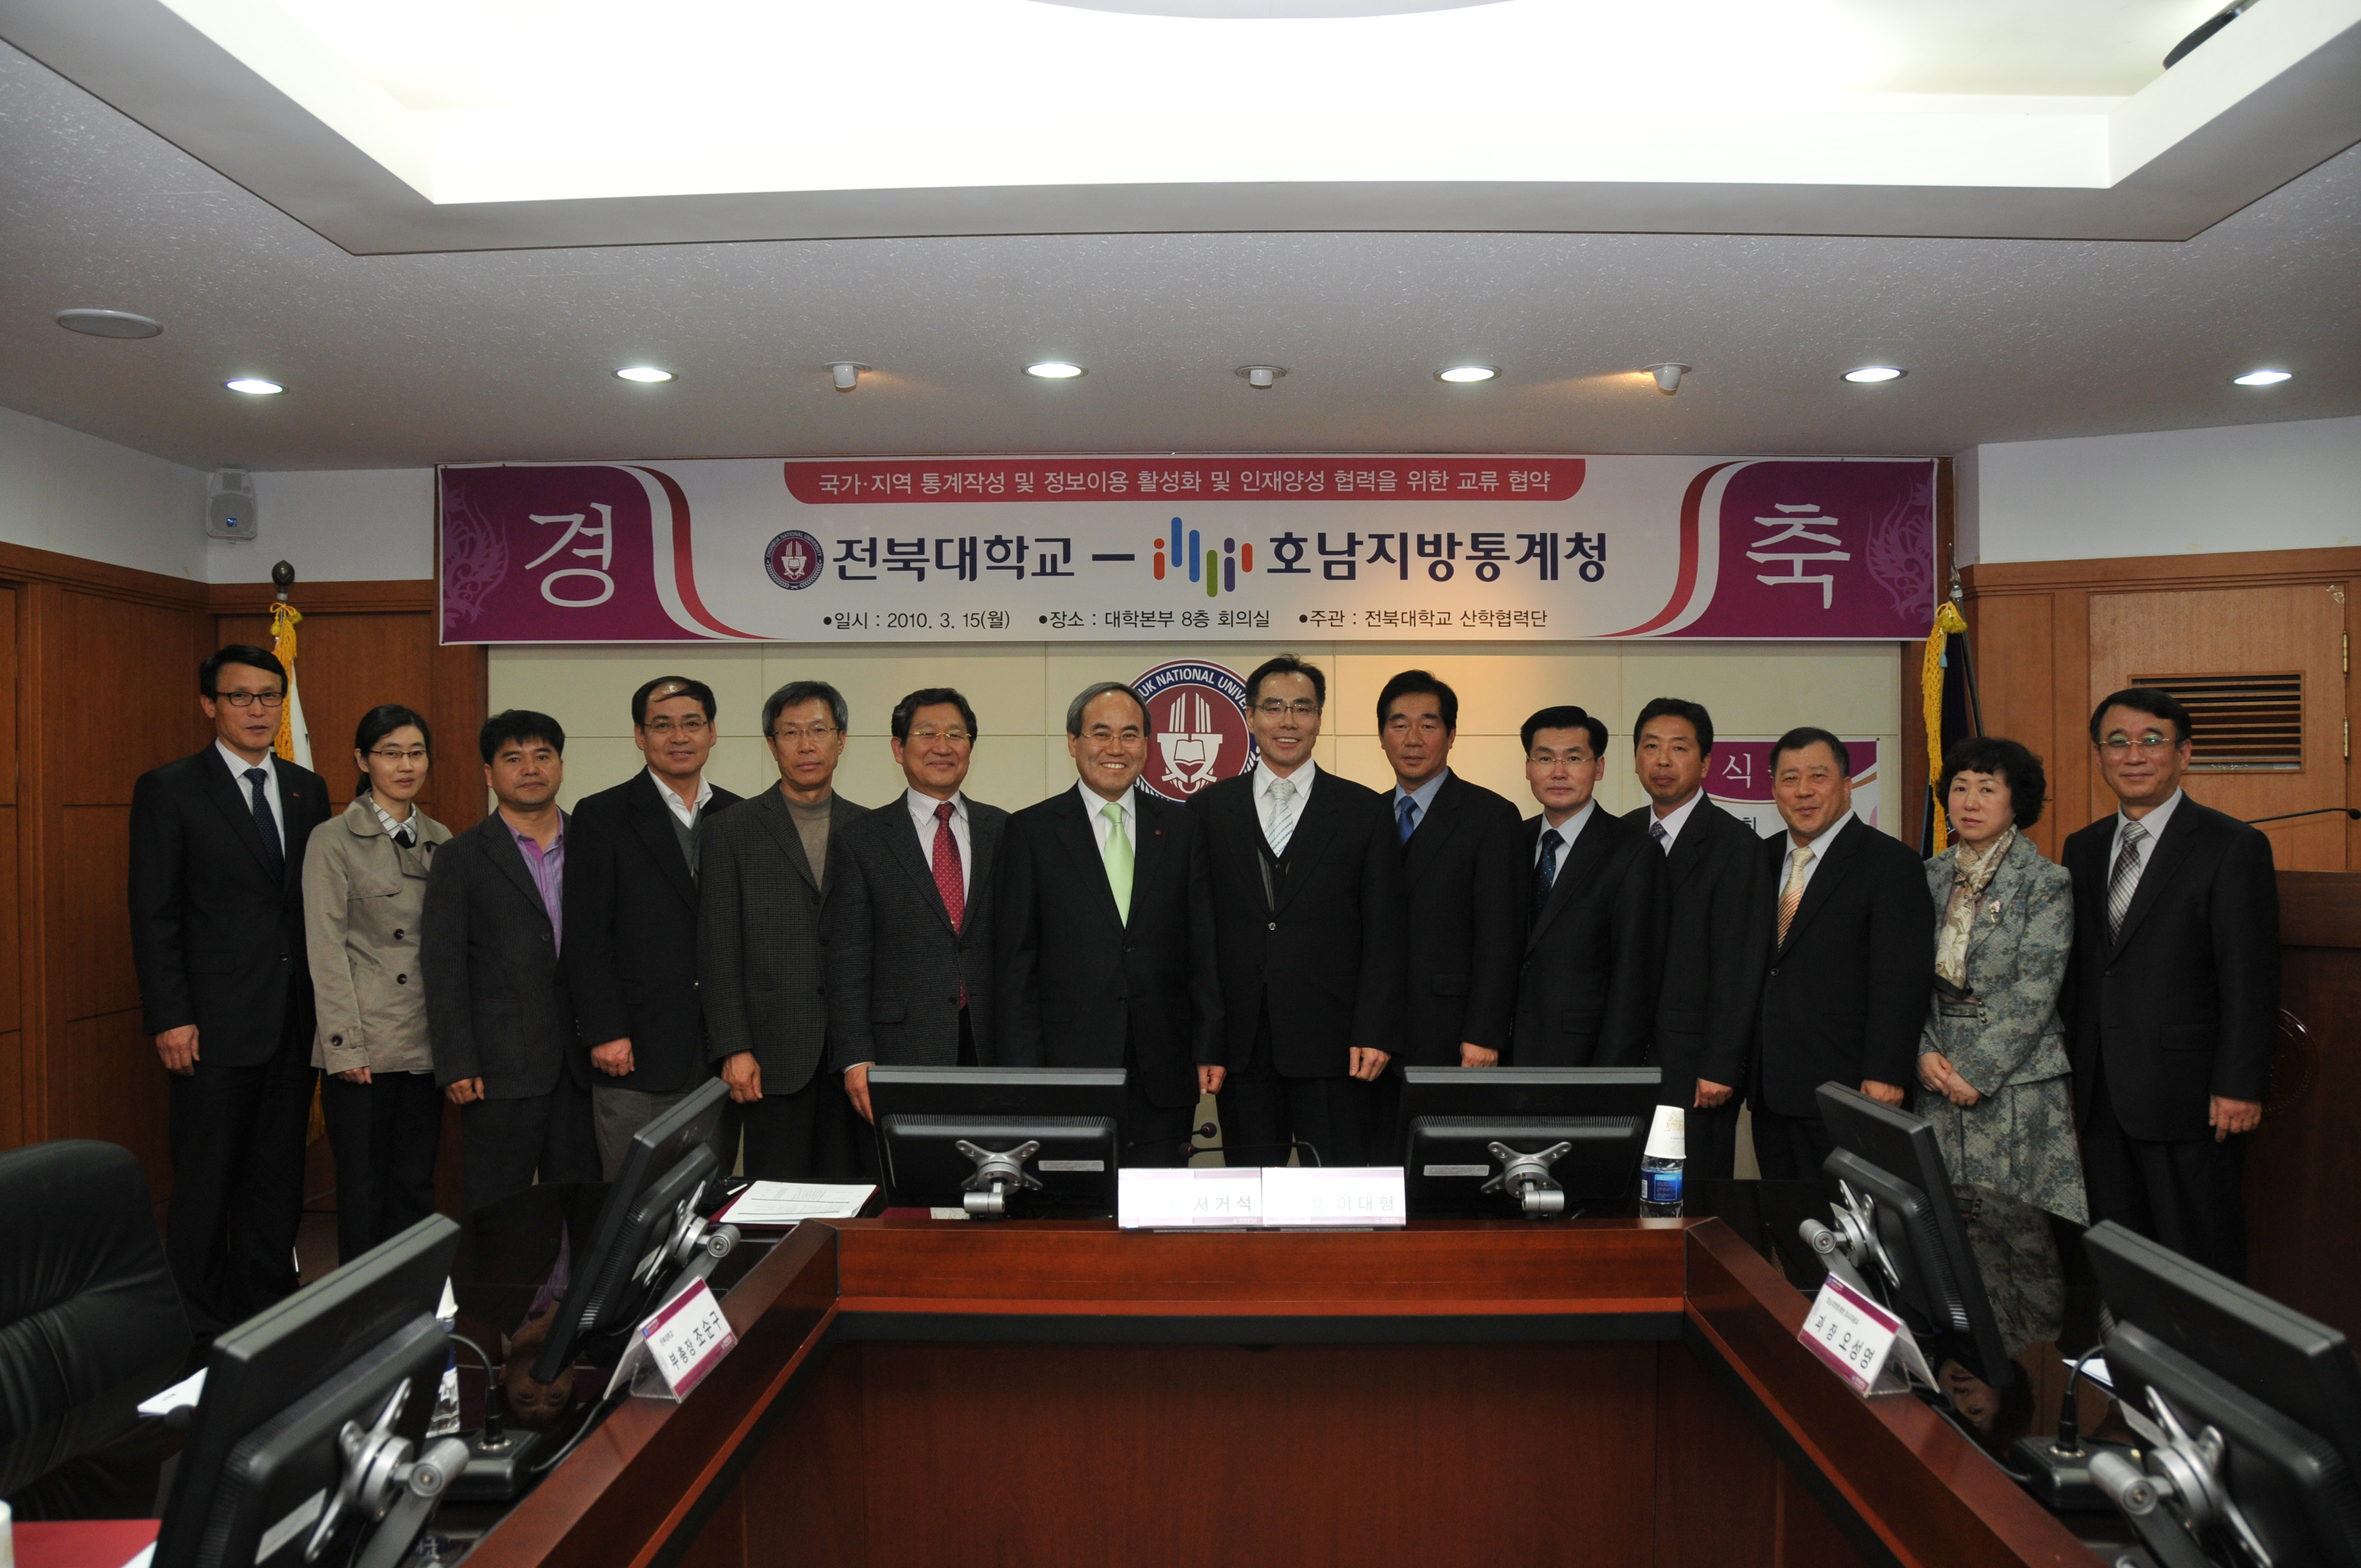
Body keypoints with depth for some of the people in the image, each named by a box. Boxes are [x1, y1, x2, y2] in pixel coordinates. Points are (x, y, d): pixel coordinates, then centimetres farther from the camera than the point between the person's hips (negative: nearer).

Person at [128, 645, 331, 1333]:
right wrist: (170, 1019, -12)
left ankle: (269, 1315, 23)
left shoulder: (308, 790, 11)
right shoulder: (169, 790, -2)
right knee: (206, 1183, 4)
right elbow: (154, 913, -6)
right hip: (217, 1022, -4)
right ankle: (202, 1328, 16)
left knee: (278, 1177, 12)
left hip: (296, 1018, 5)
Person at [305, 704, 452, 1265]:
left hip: (425, 1044, 4)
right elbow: (327, 951, -7)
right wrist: (345, 1046, -13)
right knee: (363, 1189, 3)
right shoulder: (333, 840, -3)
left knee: (415, 1185, 9)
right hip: (363, 1046, -4)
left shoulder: (440, 840, 12)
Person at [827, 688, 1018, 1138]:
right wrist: (856, 1059, -8)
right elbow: (848, 962, 1)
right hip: (901, 1054, -2)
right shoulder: (862, 840, 4)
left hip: (993, 1050, 2)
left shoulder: (1003, 831, 10)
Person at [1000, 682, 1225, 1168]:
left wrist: (1210, 1049, 3)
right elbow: (1018, 960, 1)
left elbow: (1203, 948, 9)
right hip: (1069, 1067, -2)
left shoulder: (1182, 828, 10)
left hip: (1164, 1071, 2)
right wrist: (1024, 1068, -5)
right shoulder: (1032, 830, 3)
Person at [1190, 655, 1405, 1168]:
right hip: (1241, 1043, 1)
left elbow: (1385, 932, 2)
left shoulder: (1364, 810, 5)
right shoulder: (1208, 809, 8)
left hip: (1331, 1044, -1)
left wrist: (1375, 1033, -7)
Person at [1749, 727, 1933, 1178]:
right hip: (1769, 1090, 6)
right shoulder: (1763, 859, 14)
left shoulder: (1890, 863, -6)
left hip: (1844, 1091, -6)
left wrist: (1884, 1078, -18)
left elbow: (1902, 980, -12)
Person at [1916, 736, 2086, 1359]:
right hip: (1941, 1083, 4)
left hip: (2017, 1083, -4)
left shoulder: (2046, 883, -4)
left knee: (2022, 1234, -2)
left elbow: (2034, 992, -10)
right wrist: (1925, 1054, -3)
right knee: (1961, 1237, 6)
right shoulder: (1931, 876, 10)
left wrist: (1976, 1072, -13)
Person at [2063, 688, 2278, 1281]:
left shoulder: (2234, 847, -5)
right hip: (2102, 1095, 5)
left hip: (2189, 1097, -5)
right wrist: (2072, 1065, 9)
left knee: (2201, 1258, 4)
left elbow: (2251, 982, -9)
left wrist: (2239, 1088, -14)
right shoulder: (2082, 849, 12)